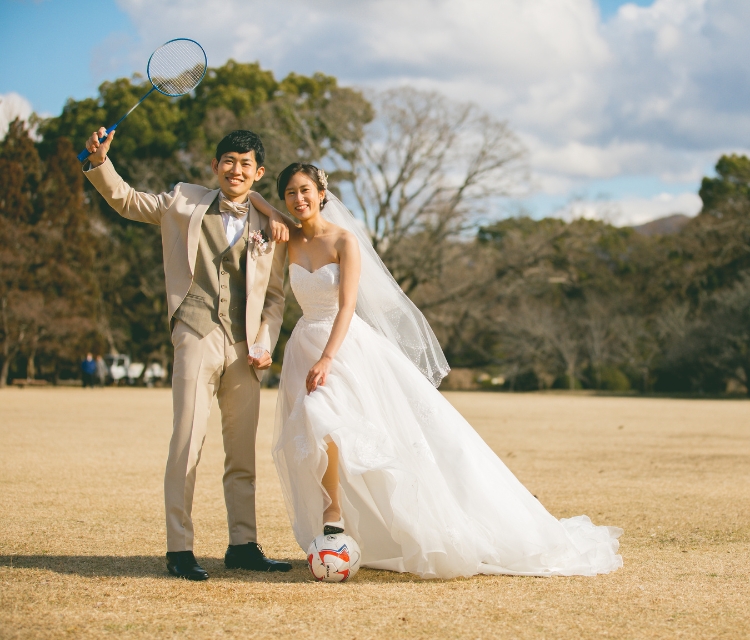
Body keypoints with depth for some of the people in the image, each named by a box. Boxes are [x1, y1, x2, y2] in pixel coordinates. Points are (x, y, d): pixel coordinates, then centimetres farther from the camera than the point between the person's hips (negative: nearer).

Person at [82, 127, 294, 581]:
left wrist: (266, 345, 1)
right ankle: (179, 548, -6)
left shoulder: (270, 227, 13)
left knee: (244, 451, 8)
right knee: (188, 442, -9)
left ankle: (243, 545, 16)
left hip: (245, 348, 3)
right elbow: (126, 200, 13)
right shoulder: (186, 203, 11)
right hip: (198, 335, -3)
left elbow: (275, 296, 14)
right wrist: (100, 161, -4)